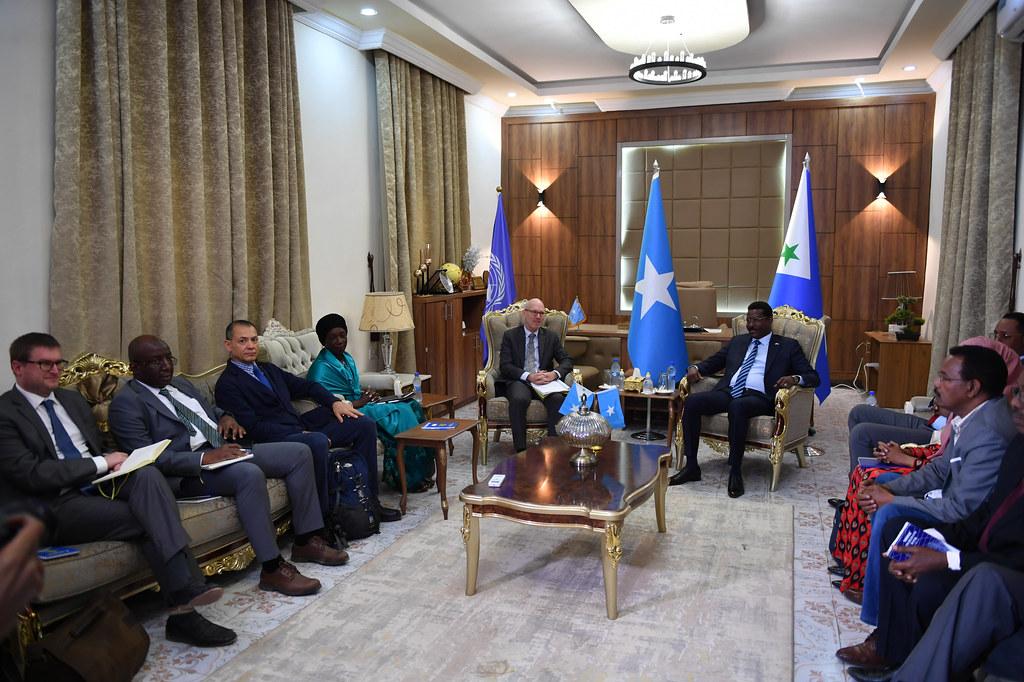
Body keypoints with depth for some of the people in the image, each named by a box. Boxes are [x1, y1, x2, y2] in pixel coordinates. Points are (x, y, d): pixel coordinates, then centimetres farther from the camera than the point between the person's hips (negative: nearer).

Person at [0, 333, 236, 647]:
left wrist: (113, 461, 2)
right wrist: (101, 463, -15)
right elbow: (31, 474, -14)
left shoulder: (72, 399, 20)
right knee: (151, 519, -27)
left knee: (148, 474, -28)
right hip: (55, 507, -5)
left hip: (98, 484, 5)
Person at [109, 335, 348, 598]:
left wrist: (225, 417, 7)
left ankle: (307, 541, 0)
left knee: (299, 453, -4)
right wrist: (204, 458, -26)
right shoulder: (126, 403, -6)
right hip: (188, 471, -9)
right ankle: (272, 569, -28)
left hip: (224, 448, 9)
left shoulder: (181, 384, 20)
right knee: (249, 474, -37)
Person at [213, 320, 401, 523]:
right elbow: (253, 427, -15)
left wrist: (335, 402, 4)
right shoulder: (227, 385, -4)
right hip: (275, 441, -8)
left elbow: (306, 386, 23)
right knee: (318, 441, -39)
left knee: (365, 424, -1)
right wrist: (301, 434, -21)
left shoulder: (268, 369, 22)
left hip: (302, 427, 9)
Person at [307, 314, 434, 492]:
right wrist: (360, 403, -16)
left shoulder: (347, 359, 15)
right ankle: (409, 478, -13)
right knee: (400, 413, -22)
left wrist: (366, 396, 0)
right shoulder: (321, 369, -14)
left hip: (360, 405, 9)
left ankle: (422, 471, -7)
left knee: (412, 406, -8)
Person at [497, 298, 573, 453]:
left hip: (545, 381, 2)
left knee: (558, 399, -31)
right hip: (518, 381, -2)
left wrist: (555, 373, -14)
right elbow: (505, 366, -2)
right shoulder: (510, 335, 9)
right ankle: (520, 450, -27)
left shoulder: (552, 337, 17)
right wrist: (528, 376, -19)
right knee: (519, 399, -36)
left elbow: (567, 361, 10)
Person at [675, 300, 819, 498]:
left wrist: (794, 378, -17)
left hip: (758, 396, -4)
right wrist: (696, 368, 5)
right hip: (727, 392, 5)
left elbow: (813, 377, 7)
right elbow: (713, 362, 29)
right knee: (692, 401, -24)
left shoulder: (788, 346, 14)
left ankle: (735, 471, -29)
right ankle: (691, 467, -18)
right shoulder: (737, 341, 27)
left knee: (737, 406, -40)